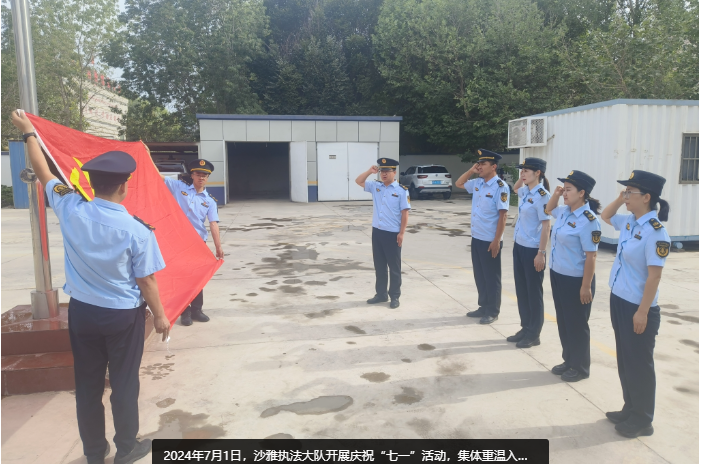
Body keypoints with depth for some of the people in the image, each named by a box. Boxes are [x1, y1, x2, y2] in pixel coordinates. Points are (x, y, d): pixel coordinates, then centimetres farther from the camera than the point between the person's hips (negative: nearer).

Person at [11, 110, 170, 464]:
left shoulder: (70, 210, -12)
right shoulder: (137, 230, -21)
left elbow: (42, 172, 6)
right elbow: (145, 281, -13)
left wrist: (28, 132, 21)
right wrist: (160, 315, 2)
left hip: (82, 311, 4)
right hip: (124, 316, -4)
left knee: (87, 384, 18)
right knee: (124, 383, 13)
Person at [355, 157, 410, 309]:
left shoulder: (401, 190, -8)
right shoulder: (375, 186, 7)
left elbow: (405, 213, -9)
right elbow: (359, 181, 14)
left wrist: (401, 233, -12)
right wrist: (370, 171, -2)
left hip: (393, 234, -5)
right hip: (377, 232, 5)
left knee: (394, 267, 5)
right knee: (379, 266, 13)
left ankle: (395, 297, 15)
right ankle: (381, 294, 25)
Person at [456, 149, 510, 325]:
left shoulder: (500, 187, -15)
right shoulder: (477, 183, 7)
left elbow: (503, 216, -16)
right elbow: (458, 183, 24)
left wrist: (496, 241, -18)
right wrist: (471, 171, 7)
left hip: (490, 241, -8)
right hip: (476, 238, 8)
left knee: (491, 277, 5)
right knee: (479, 275, 16)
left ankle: (492, 312, 18)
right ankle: (483, 307, 29)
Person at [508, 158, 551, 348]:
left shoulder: (542, 195, -16)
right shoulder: (525, 192, 7)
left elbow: (546, 225, -17)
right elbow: (515, 188, 33)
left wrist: (541, 253, -19)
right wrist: (521, 178, 12)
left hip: (532, 250, -8)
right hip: (519, 247, 8)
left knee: (533, 292, 4)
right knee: (521, 290, 14)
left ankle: (534, 334, 16)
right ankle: (525, 328, 27)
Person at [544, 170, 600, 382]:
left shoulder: (588, 220, -21)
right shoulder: (564, 212, 4)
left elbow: (591, 256, -20)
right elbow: (548, 209, 28)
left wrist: (586, 286, -20)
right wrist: (555, 195, 8)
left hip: (575, 280, -8)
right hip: (558, 275, 8)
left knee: (577, 325, 6)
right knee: (563, 321, 18)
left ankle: (581, 368, 23)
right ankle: (569, 361, 33)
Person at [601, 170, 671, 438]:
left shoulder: (655, 231, -20)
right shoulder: (629, 222, 4)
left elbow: (654, 276, -21)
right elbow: (605, 216, 26)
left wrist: (643, 311, -19)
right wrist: (620, 200, 7)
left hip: (637, 307, -8)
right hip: (618, 300, 8)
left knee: (639, 364, 7)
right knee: (624, 360, 19)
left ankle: (643, 420, 23)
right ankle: (630, 409, 34)